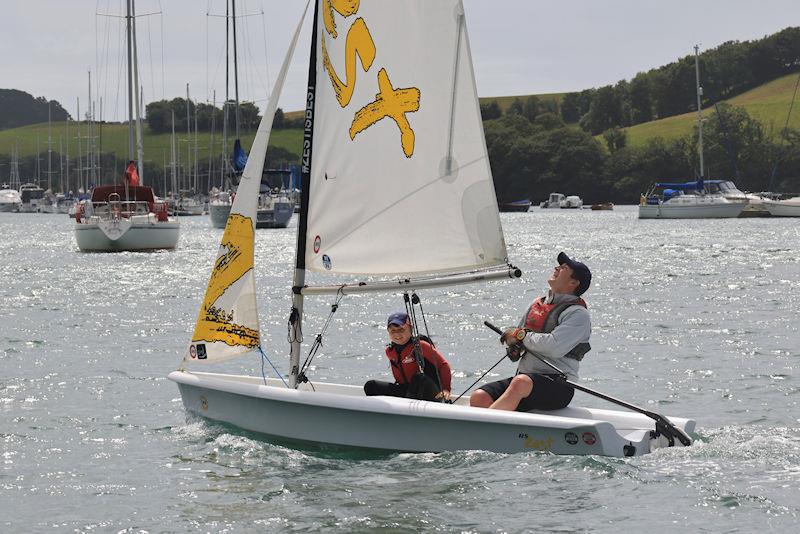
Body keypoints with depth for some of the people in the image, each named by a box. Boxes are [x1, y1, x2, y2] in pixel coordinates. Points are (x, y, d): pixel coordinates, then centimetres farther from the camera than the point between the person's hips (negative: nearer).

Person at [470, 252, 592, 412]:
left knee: (521, 383, -40)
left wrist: (521, 336, -6)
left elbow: (555, 347, -19)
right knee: (479, 398, -18)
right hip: (524, 376, 7)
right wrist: (514, 346, 5)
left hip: (558, 385, -7)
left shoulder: (578, 314, -2)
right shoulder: (537, 304, 21)